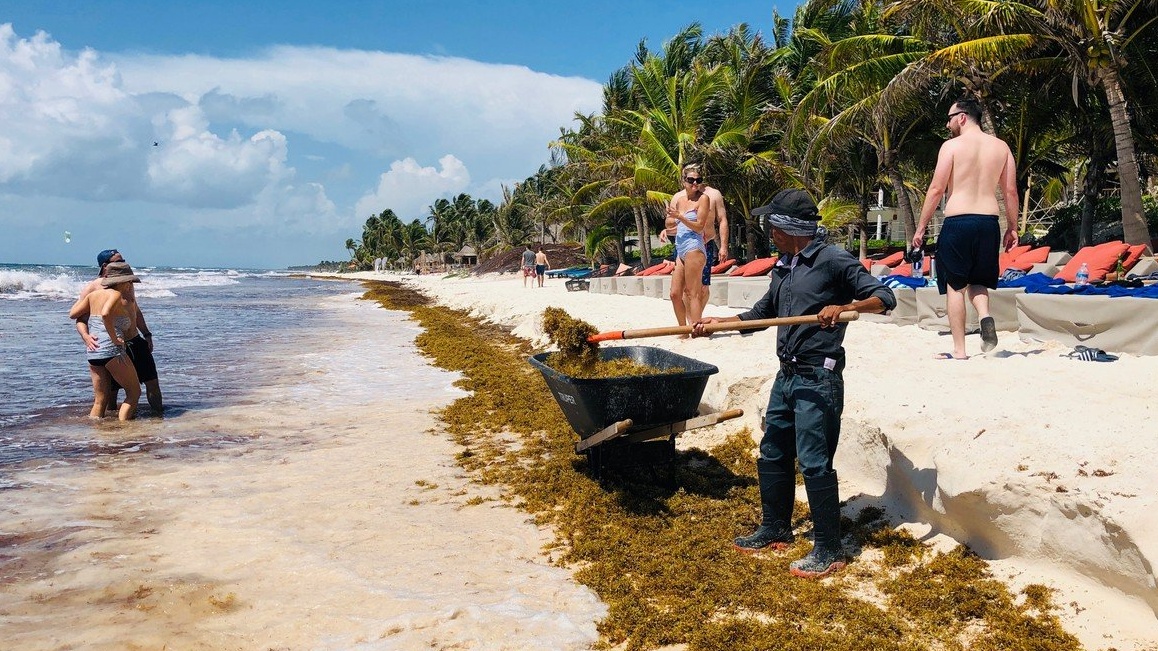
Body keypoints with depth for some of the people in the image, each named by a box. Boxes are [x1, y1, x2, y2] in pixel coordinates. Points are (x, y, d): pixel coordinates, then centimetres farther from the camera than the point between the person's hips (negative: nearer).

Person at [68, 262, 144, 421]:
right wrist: (114, 339, -15)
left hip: (92, 353, 7)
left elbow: (72, 314, 17)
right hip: (112, 350, -7)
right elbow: (105, 314, -25)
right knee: (134, 392, 5)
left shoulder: (93, 294, 12)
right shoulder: (116, 295, -7)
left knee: (100, 400, 14)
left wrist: (82, 297, 34)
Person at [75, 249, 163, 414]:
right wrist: (86, 336, -28)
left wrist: (147, 334, 20)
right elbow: (81, 320, -9)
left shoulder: (127, 284, 10)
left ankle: (159, 411, 15)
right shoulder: (92, 289, -6)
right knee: (111, 388, 2)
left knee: (152, 380, 4)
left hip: (135, 340, 5)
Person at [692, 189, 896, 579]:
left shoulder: (833, 261, -11)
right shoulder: (782, 269, 13)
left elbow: (884, 297, -15)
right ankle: (775, 531, 32)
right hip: (786, 376, 9)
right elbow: (760, 313, 25)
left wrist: (843, 307, -32)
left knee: (814, 463, -6)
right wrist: (717, 323, 18)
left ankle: (828, 551, 6)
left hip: (818, 379, -9)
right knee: (772, 456, 16)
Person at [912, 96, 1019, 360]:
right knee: (977, 281, 21)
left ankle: (959, 350, 3)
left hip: (957, 221, -4)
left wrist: (921, 227, -1)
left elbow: (937, 189, -6)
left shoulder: (952, 145, -2)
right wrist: (1013, 227, 18)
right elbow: (1010, 191, 10)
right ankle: (985, 316, -10)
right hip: (989, 221, 4)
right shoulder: (1001, 146, 11)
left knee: (955, 286, 4)